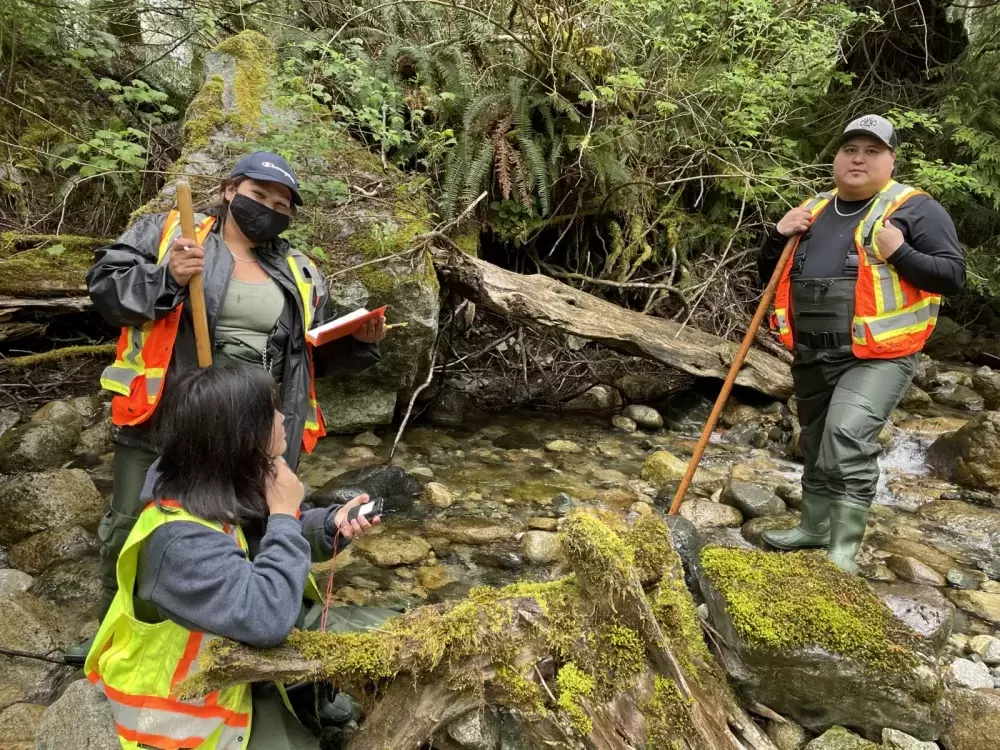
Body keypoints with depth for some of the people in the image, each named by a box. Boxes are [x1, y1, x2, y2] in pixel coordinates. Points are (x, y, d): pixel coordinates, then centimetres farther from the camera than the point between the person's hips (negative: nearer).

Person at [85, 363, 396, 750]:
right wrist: (284, 513, -31)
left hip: (242, 646, 8)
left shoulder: (233, 488, -8)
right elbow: (266, 617, -41)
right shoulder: (180, 538, -34)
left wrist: (331, 525, -13)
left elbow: (275, 541, 9)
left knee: (388, 634, 2)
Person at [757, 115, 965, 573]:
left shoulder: (915, 209, -3)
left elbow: (953, 276, -7)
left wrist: (899, 254, -21)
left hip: (878, 356, -6)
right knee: (815, 445, 17)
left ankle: (843, 552, -15)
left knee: (848, 437, -24)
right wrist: (780, 236, 0)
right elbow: (769, 277, 18)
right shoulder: (813, 211, 15)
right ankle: (814, 526, 36)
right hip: (812, 355, 7)